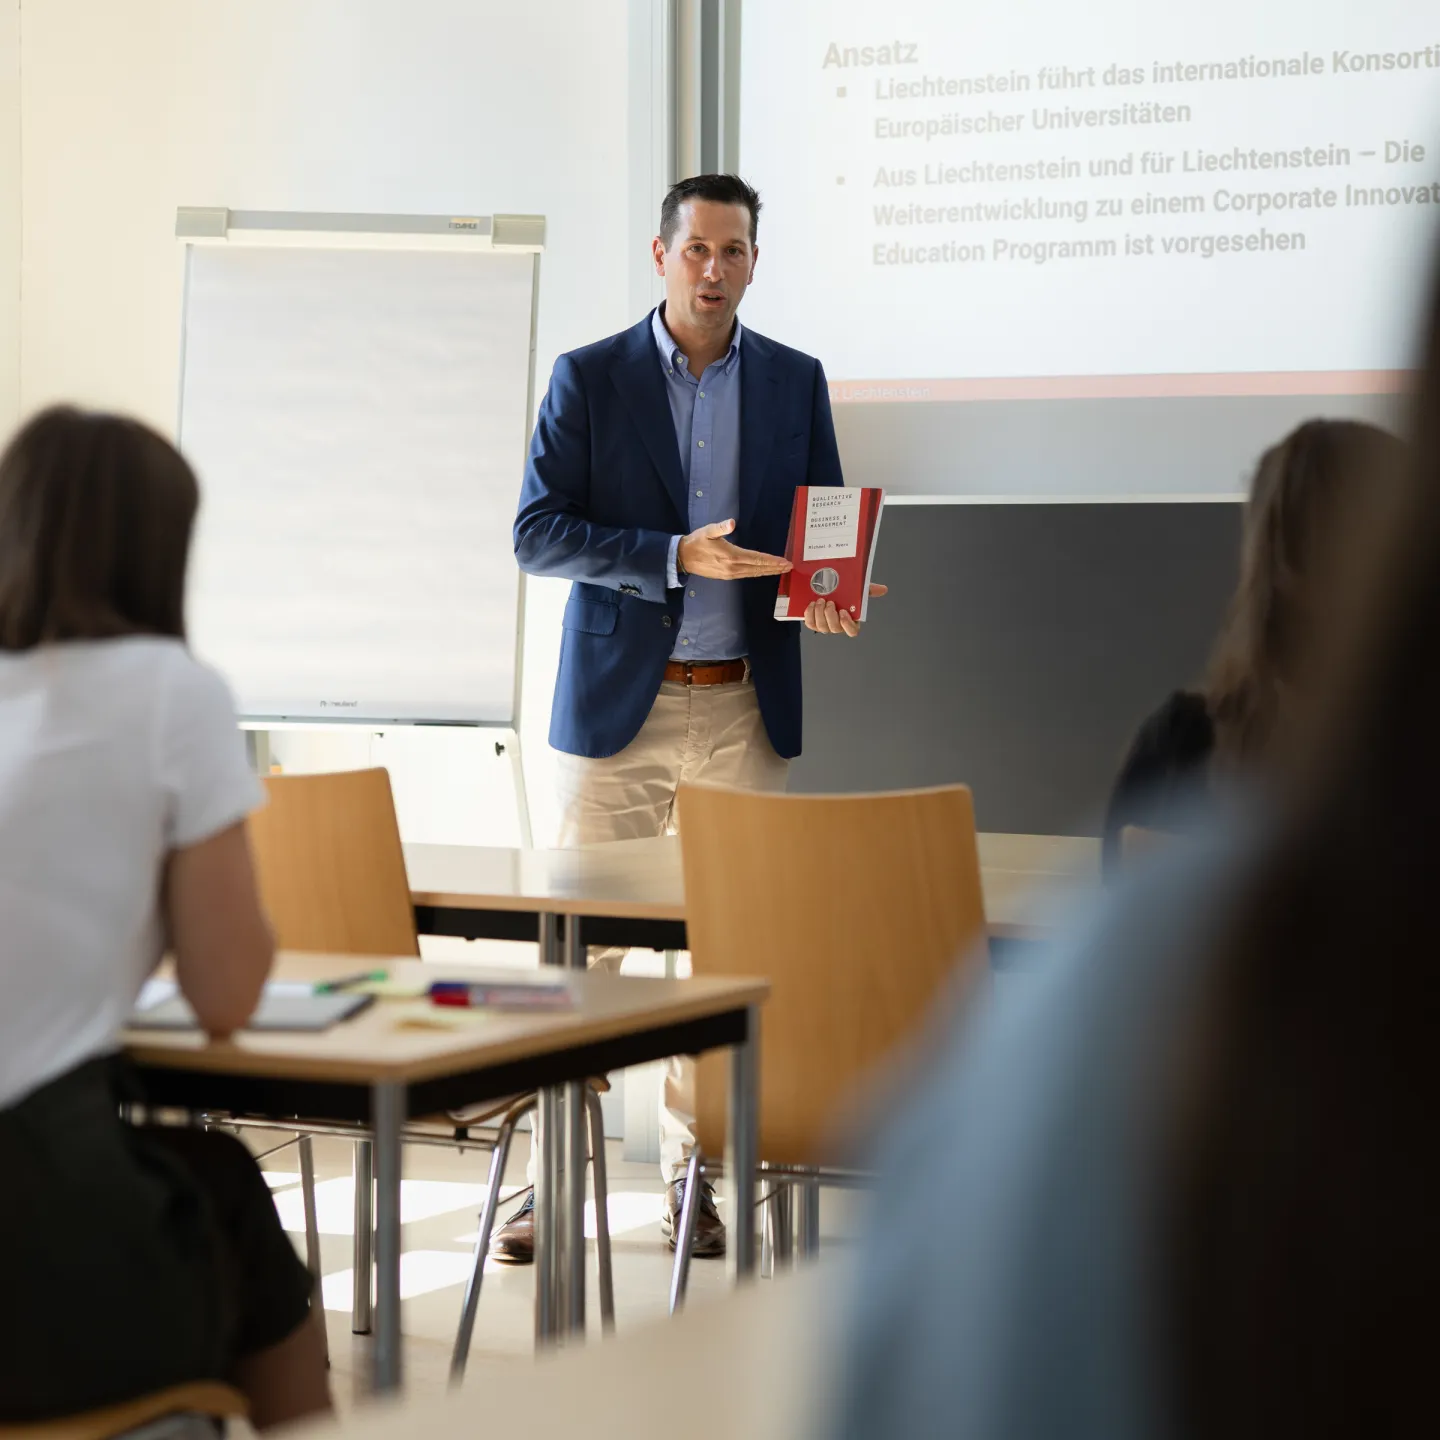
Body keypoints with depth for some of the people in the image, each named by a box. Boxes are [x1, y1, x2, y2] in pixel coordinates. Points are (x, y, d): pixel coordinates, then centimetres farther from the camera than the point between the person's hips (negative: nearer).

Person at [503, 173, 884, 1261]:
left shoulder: (795, 382, 10)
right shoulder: (589, 378, 2)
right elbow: (537, 533, -6)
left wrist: (824, 593, -10)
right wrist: (676, 557, -17)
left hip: (743, 708, 2)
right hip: (618, 701, -2)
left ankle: (695, 1172, 14)